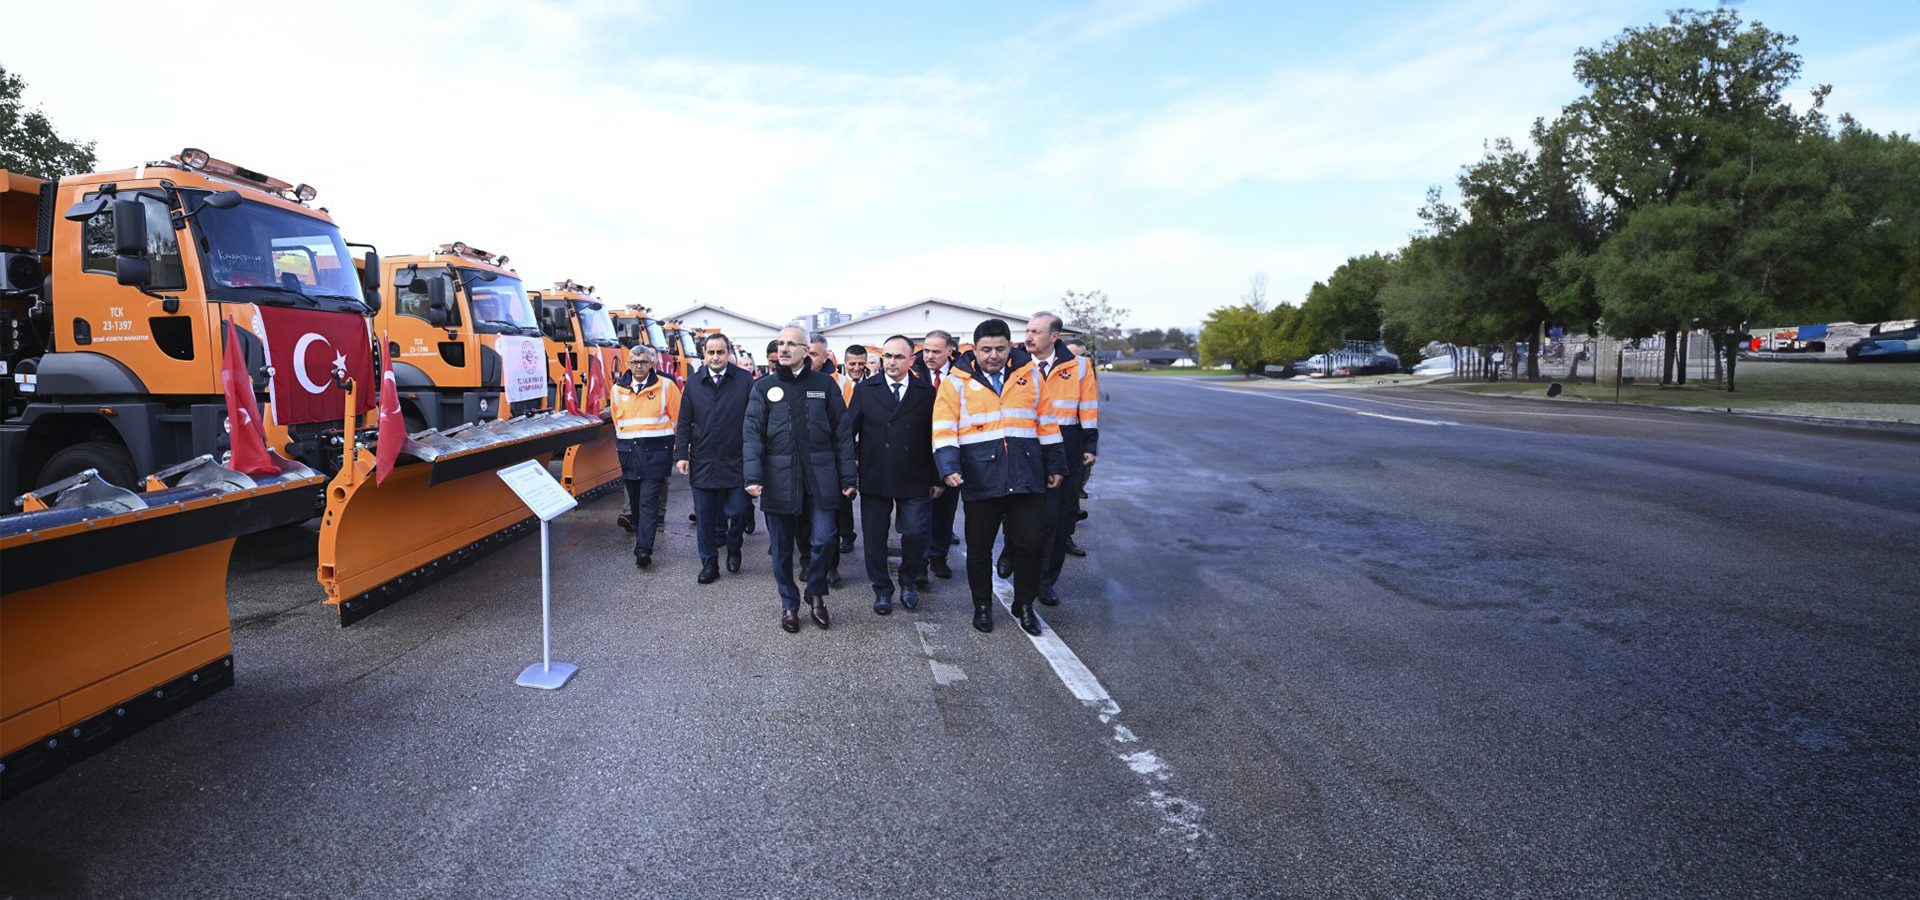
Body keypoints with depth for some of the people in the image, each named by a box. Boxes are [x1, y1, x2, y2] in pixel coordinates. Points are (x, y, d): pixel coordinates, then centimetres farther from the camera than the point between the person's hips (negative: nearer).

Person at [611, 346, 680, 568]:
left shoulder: (665, 386, -2)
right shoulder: (618, 389, 9)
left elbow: (677, 417, 2)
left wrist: (663, 440, 4)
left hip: (656, 451, -4)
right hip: (628, 451, 4)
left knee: (648, 501, -11)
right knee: (635, 501, 12)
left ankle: (643, 550, -17)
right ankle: (642, 539, 27)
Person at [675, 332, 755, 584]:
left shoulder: (745, 380, -2)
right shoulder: (694, 383, 6)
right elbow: (685, 423, 8)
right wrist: (681, 454, 0)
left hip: (735, 462, -2)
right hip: (702, 462, 2)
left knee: (738, 510, -2)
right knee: (704, 517, 7)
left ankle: (733, 548, 28)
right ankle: (709, 564, 20)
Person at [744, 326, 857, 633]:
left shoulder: (824, 384, 5)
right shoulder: (764, 387, 5)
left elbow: (842, 432, 4)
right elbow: (752, 433, -1)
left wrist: (848, 476, -1)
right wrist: (753, 475, -13)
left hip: (819, 477, -1)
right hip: (779, 478, 1)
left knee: (823, 539, -6)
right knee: (782, 547, 8)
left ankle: (816, 593, 20)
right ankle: (789, 604, 25)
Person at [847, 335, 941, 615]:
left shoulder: (926, 393, 3)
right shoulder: (864, 390, 3)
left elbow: (933, 438, 4)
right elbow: (850, 431, 4)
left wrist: (936, 479, 4)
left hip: (914, 479, 0)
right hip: (874, 478, 1)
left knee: (916, 534, -4)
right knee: (875, 538, 6)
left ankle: (909, 581, 22)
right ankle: (882, 589, 23)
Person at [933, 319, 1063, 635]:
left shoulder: (1030, 377, 8)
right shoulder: (957, 384, 1)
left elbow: (1047, 424, 13)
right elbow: (944, 431, -4)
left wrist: (1055, 466, 12)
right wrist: (949, 467, -17)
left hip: (1027, 479, 2)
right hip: (980, 481, -1)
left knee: (1029, 543, 5)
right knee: (979, 548, 9)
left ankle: (1024, 606, 24)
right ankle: (982, 606, 28)